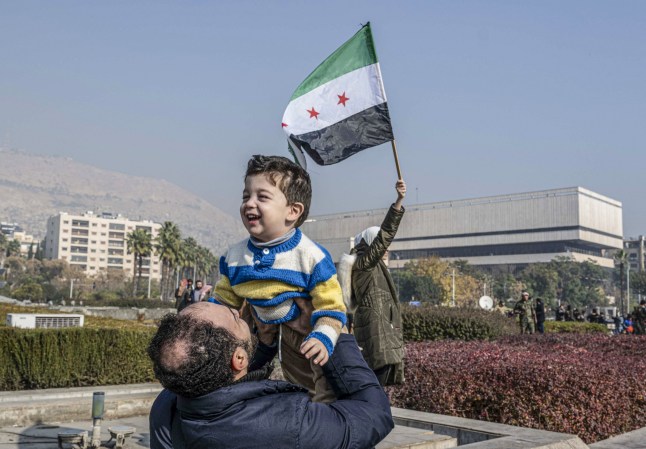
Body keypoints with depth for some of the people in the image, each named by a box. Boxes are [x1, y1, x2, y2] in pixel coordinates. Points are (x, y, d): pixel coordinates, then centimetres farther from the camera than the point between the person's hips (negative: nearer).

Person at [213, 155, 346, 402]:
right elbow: (224, 302, 6)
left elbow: (330, 307, -20)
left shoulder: (311, 256, -22)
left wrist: (323, 339, -36)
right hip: (267, 331, 5)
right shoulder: (235, 256, -6)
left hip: (307, 336, -4)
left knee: (327, 394, -8)